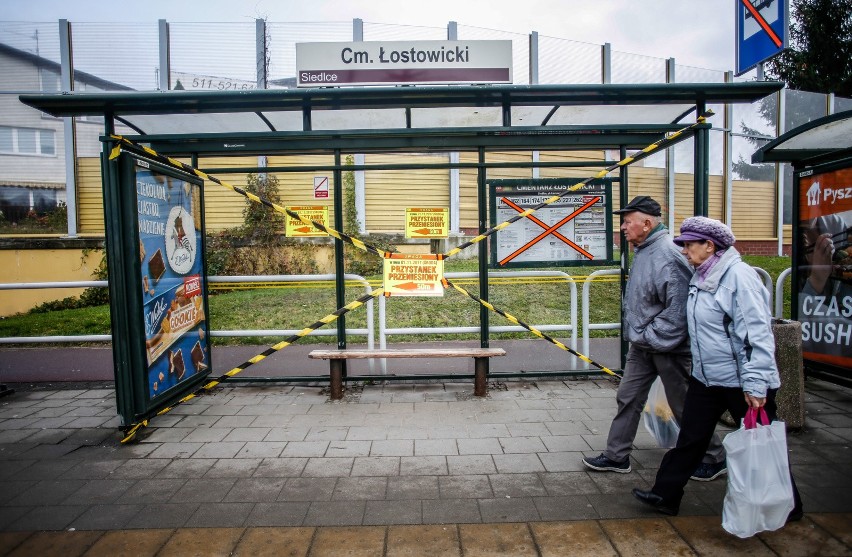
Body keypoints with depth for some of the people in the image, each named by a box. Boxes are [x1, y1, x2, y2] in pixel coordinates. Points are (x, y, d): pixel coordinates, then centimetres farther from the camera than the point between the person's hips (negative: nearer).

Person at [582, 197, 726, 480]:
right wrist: (638, 335, 12)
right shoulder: (643, 251, 8)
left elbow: (678, 306, -27)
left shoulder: (667, 255, -23)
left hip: (667, 346, -9)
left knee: (683, 405, 8)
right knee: (628, 398, 12)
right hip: (642, 345, 9)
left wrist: (653, 337, -20)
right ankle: (616, 456, 24)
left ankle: (715, 459, 30)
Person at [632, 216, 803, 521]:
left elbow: (758, 332, -22)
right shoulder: (700, 278, 8)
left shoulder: (739, 275, -18)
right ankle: (665, 495, 24)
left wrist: (755, 381, -25)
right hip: (706, 378, 8)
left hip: (741, 381, -8)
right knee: (690, 438, 13)